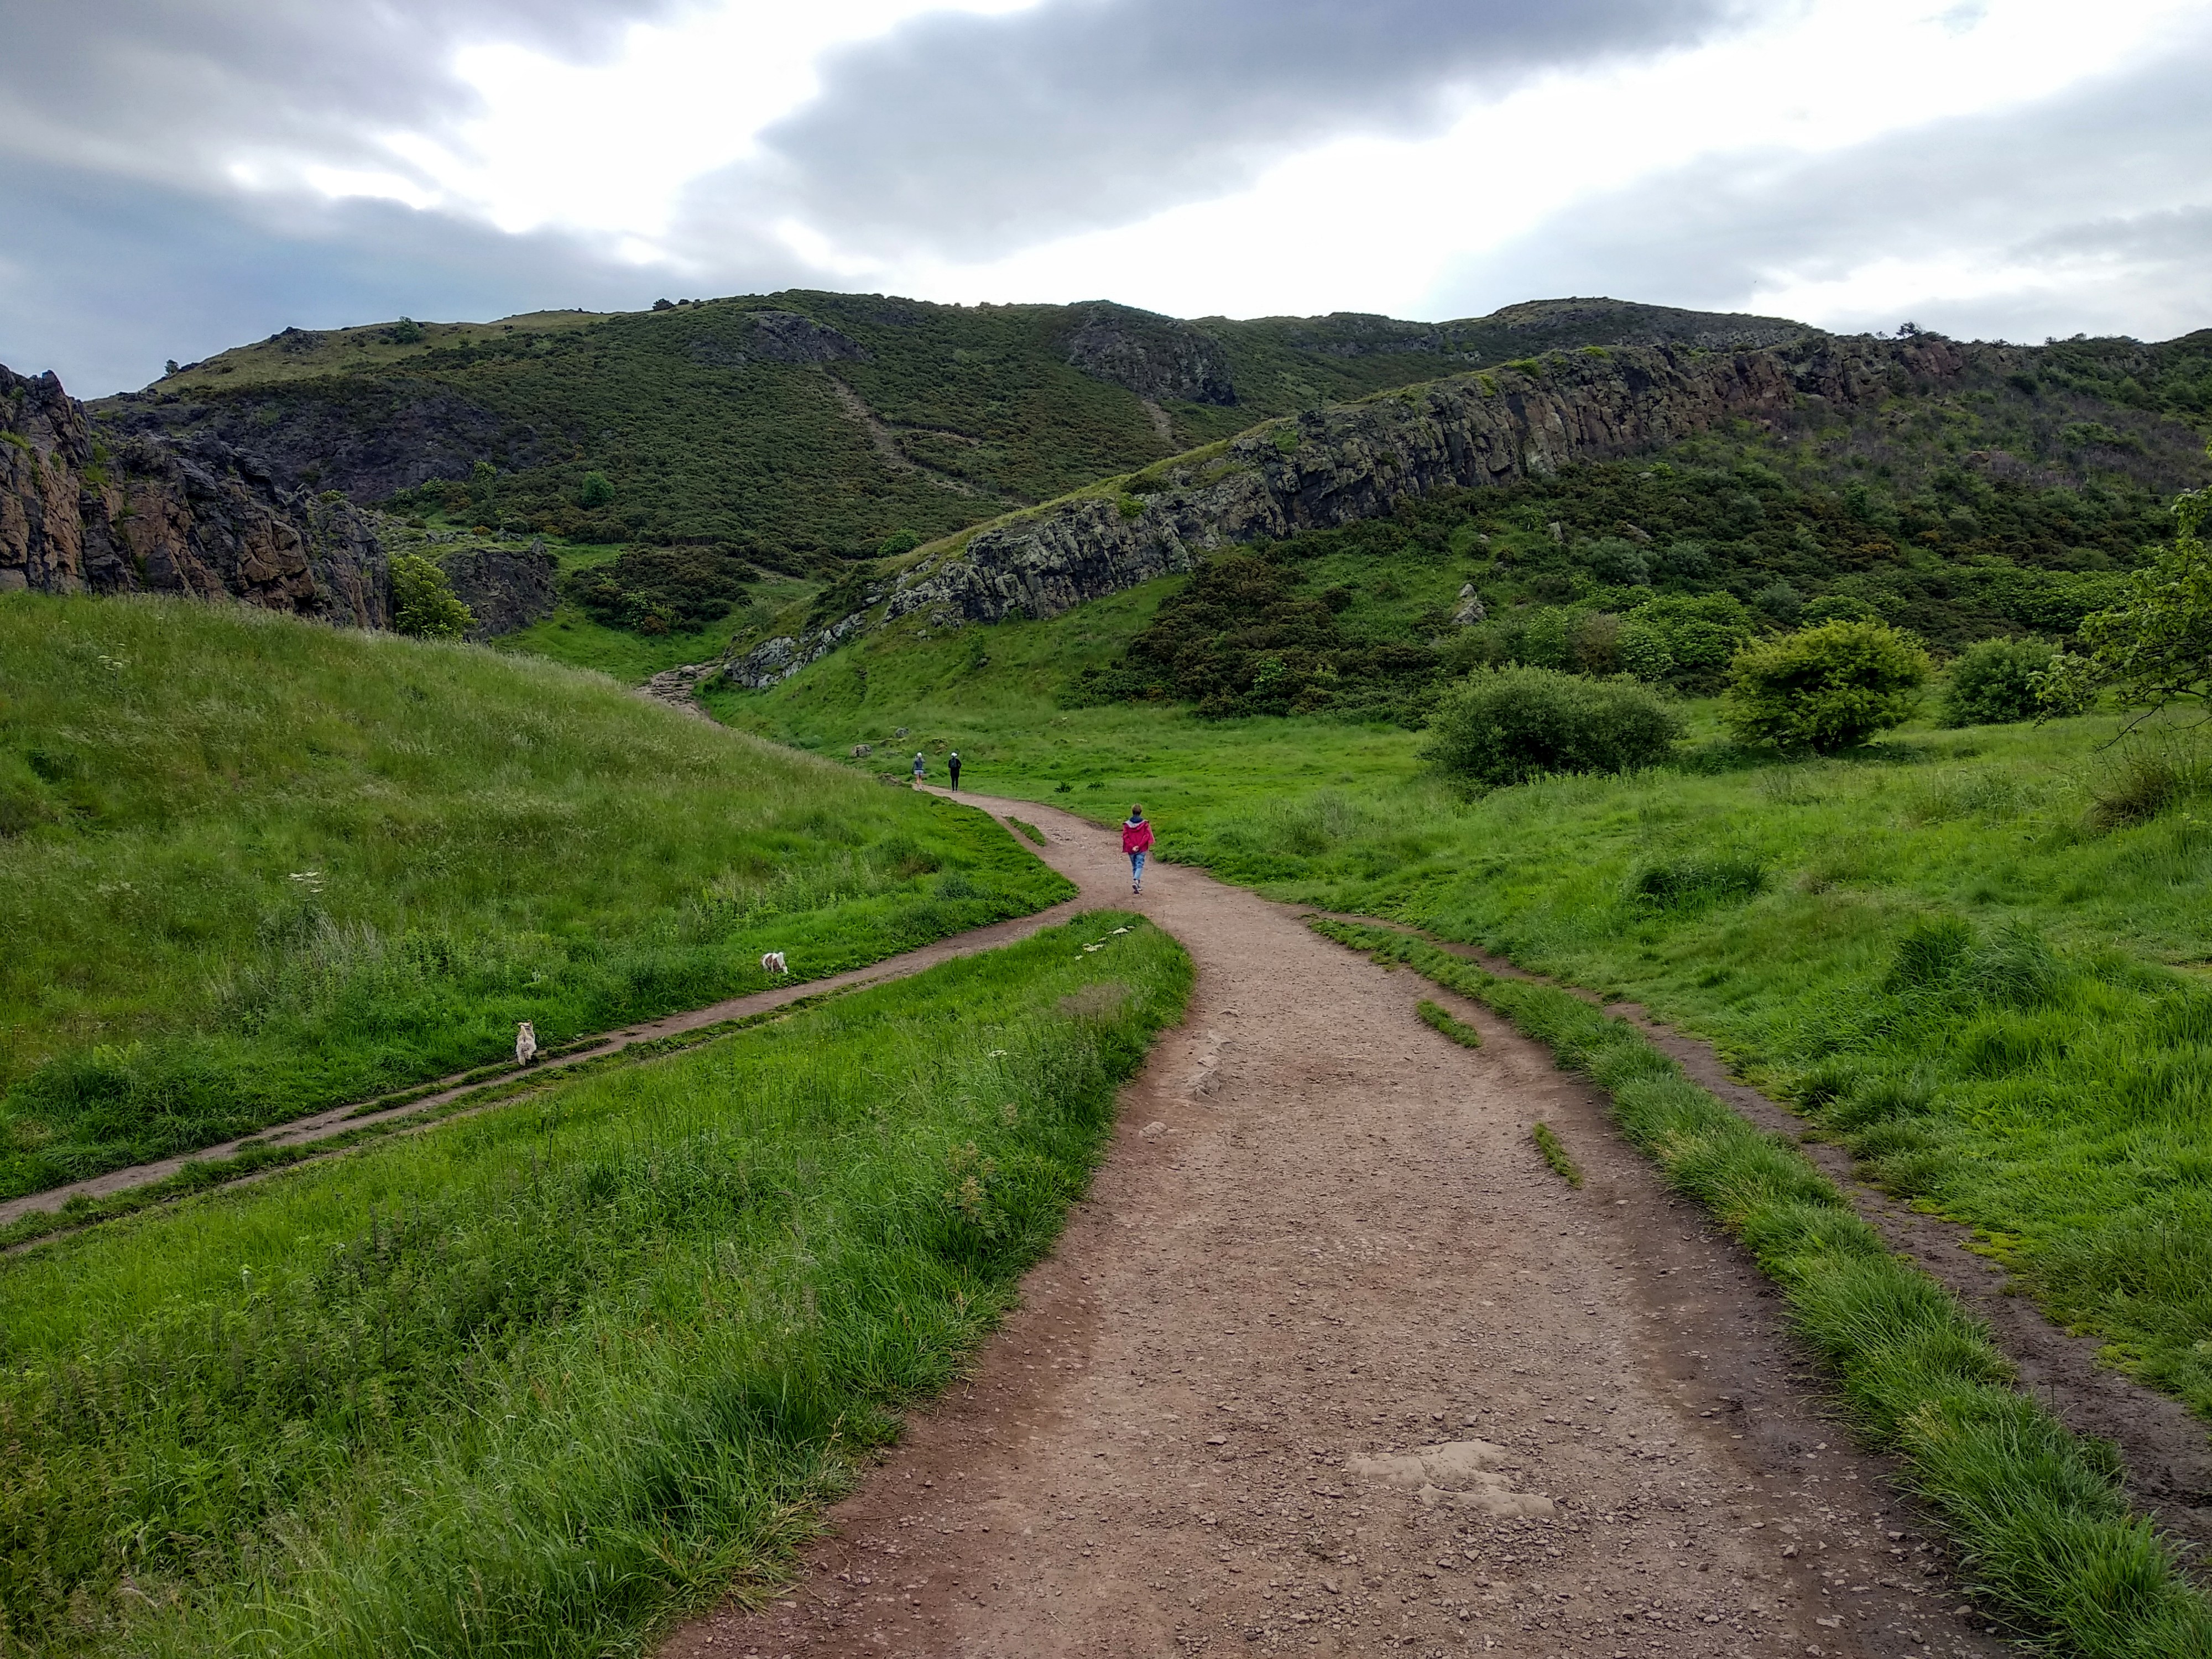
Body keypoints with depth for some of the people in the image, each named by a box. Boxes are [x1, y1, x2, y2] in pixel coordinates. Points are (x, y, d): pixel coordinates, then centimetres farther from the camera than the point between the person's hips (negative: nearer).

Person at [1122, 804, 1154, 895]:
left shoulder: (1127, 824, -1)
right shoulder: (1145, 824, -4)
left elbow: (1125, 837, -7)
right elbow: (1147, 836, -11)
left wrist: (1131, 847, -10)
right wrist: (1139, 846, -13)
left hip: (1131, 850, 2)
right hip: (1141, 850, -2)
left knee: (1134, 867, 14)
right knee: (1139, 866, -1)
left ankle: (1138, 886, 17)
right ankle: (1136, 880, -28)